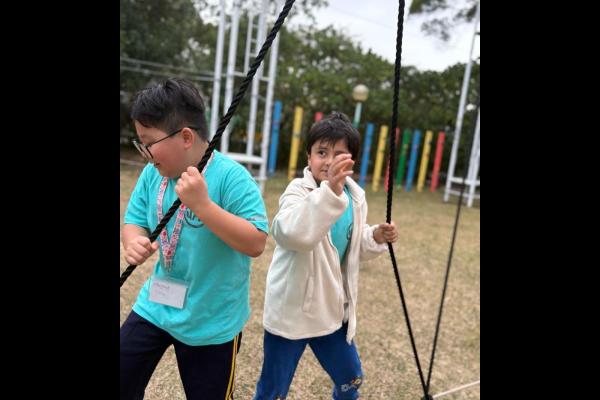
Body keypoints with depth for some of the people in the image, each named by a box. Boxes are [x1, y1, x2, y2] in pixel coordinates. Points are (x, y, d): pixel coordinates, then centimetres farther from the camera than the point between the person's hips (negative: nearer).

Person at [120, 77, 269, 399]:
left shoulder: (230, 177, -23)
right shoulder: (153, 174, -3)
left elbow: (256, 243, -28)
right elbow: (134, 221, 5)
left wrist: (203, 204, -37)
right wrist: (135, 243, -19)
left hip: (211, 321, -5)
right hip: (154, 306, 5)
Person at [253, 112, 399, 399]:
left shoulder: (355, 197, -1)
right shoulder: (299, 190, -20)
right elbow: (293, 234, -42)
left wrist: (376, 238, -5)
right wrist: (329, 189, -50)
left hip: (332, 309, 6)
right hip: (291, 309, -5)